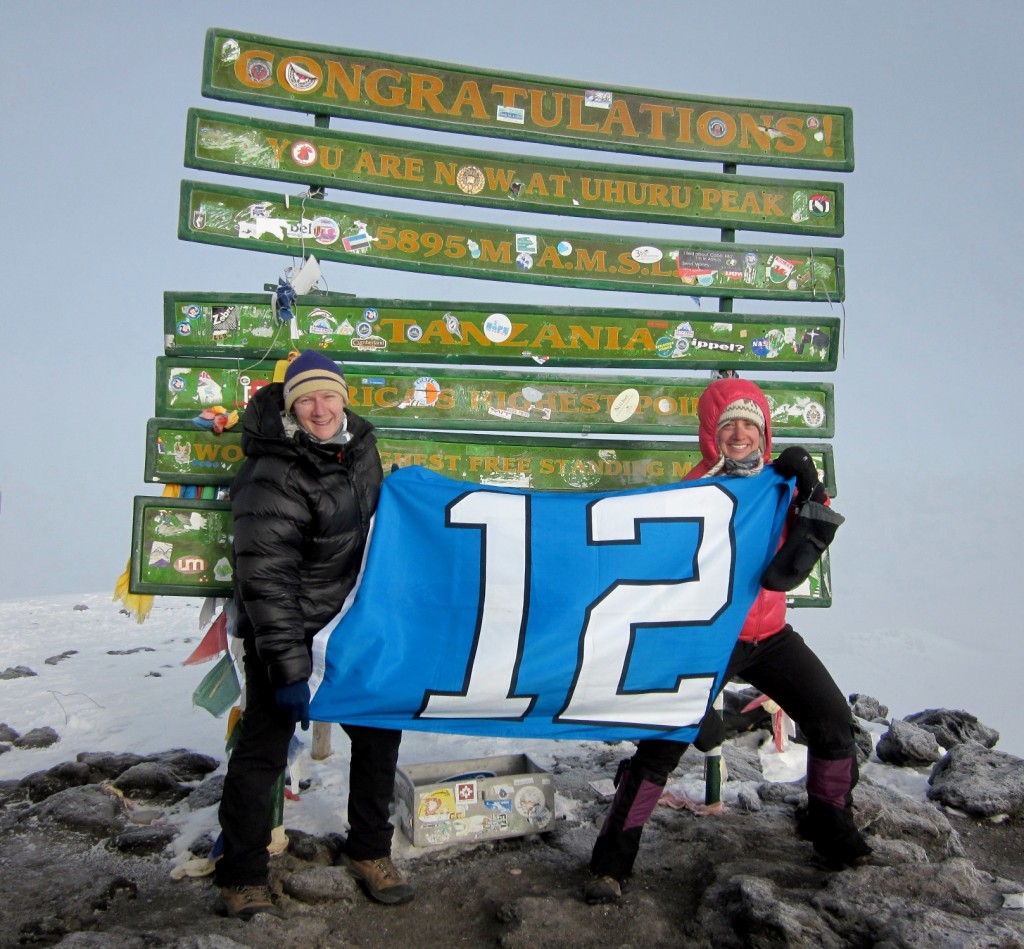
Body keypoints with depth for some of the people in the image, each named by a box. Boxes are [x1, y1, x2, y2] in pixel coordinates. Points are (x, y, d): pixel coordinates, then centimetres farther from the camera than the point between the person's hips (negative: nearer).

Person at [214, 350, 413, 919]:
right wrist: (289, 670, -27)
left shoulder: (360, 442, -3)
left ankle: (369, 851, 29)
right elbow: (268, 584, -26)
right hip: (284, 631, -7)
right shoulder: (273, 482, -25)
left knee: (379, 728, 11)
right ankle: (243, 878, 21)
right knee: (264, 747, 0)